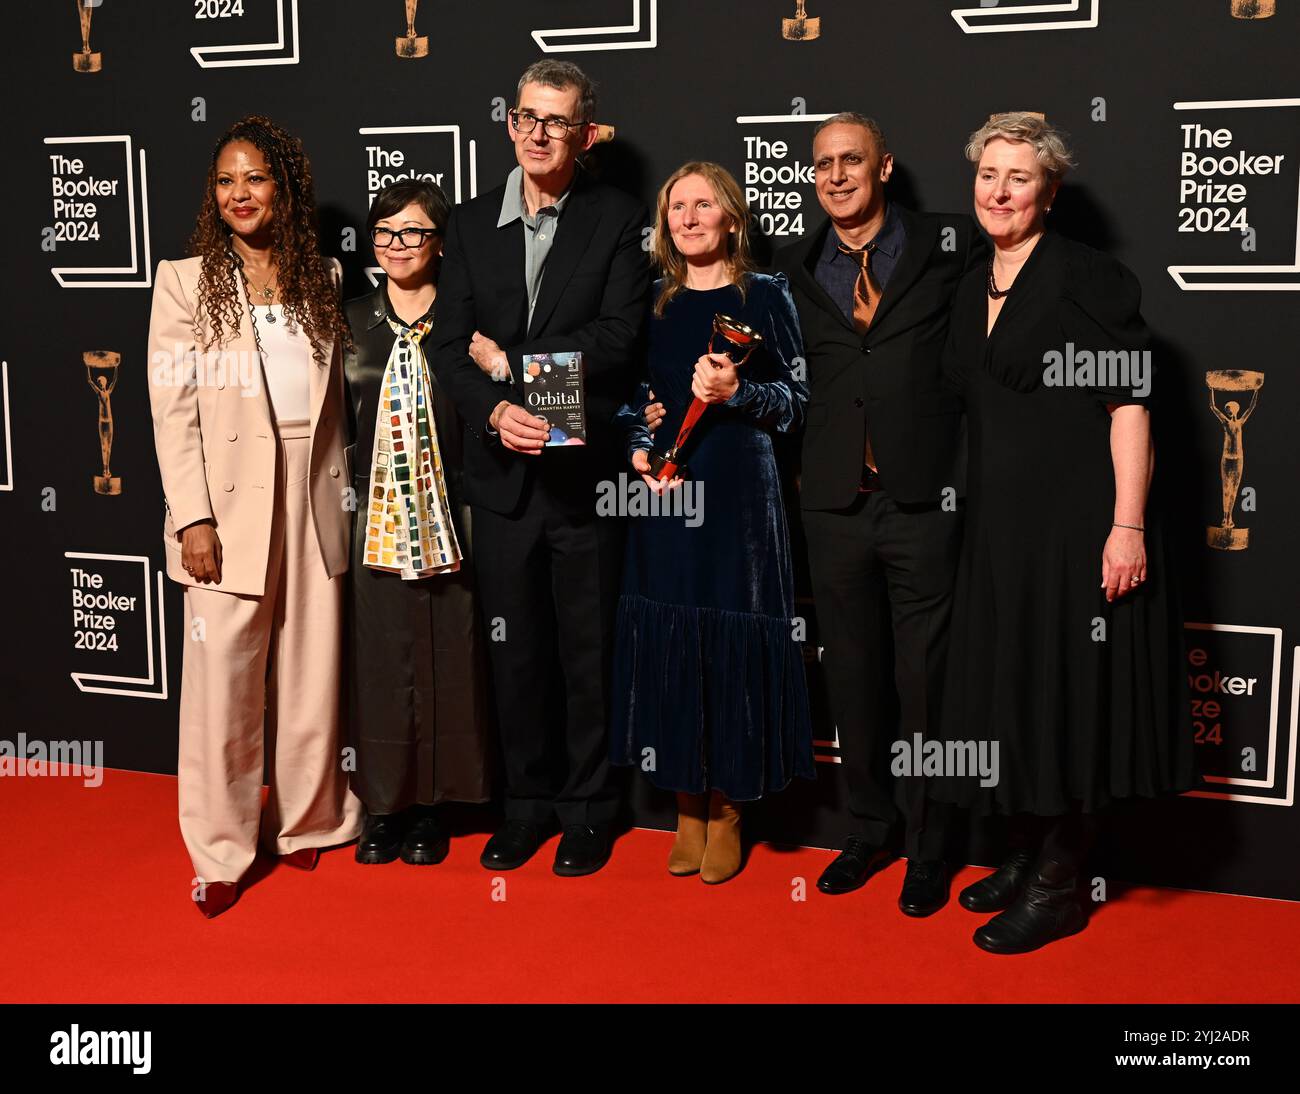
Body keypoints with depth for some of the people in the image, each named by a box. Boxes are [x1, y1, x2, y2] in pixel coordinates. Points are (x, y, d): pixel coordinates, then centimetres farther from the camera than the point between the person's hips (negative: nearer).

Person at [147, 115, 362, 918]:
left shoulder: (322, 280, 9)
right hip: (229, 505, -3)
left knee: (312, 672, 9)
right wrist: (192, 518, -12)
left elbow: (335, 395, 12)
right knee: (223, 681, -2)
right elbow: (173, 409, -5)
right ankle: (222, 852, 11)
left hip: (314, 500, 3)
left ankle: (307, 822, 26)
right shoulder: (187, 281, -1)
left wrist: (341, 491, 6)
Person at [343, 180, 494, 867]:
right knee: (378, 655, 4)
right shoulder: (352, 320, 10)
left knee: (443, 656, 3)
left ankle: (430, 808, 14)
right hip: (373, 516, 2)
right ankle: (384, 804, 15)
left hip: (447, 513, -2)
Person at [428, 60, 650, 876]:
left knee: (588, 650, 7)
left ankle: (588, 808, 22)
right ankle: (528, 800, 26)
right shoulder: (471, 225, 9)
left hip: (584, 470, -3)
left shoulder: (619, 220, -2)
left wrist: (510, 361, -9)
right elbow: (451, 347, 2)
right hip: (503, 472, 3)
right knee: (516, 649, 11)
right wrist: (496, 411, -17)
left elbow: (620, 339, -13)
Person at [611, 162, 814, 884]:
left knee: (732, 644, -1)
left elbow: (796, 407, -1)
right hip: (664, 497, 3)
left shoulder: (765, 297, 2)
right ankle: (688, 808, 16)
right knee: (668, 643, 4)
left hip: (738, 495, -3)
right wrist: (640, 451, -2)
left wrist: (736, 391, -18)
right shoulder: (654, 302, 11)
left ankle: (727, 812, 12)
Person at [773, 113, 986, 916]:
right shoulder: (796, 271, 11)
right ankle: (872, 827, 30)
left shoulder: (949, 247, 0)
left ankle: (927, 848, 21)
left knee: (923, 681, 5)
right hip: (836, 504, 3)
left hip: (923, 500, -3)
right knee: (853, 676, 12)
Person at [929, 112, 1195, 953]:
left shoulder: (1087, 275, -8)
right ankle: (1026, 858, 28)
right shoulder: (973, 292, 13)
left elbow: (1128, 403, -13)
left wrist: (1128, 524, -20)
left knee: (1070, 691, 0)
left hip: (1081, 520, -7)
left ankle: (1058, 888, 12)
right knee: (1010, 687, 12)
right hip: (1002, 523, 7)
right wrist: (979, 515, 13)